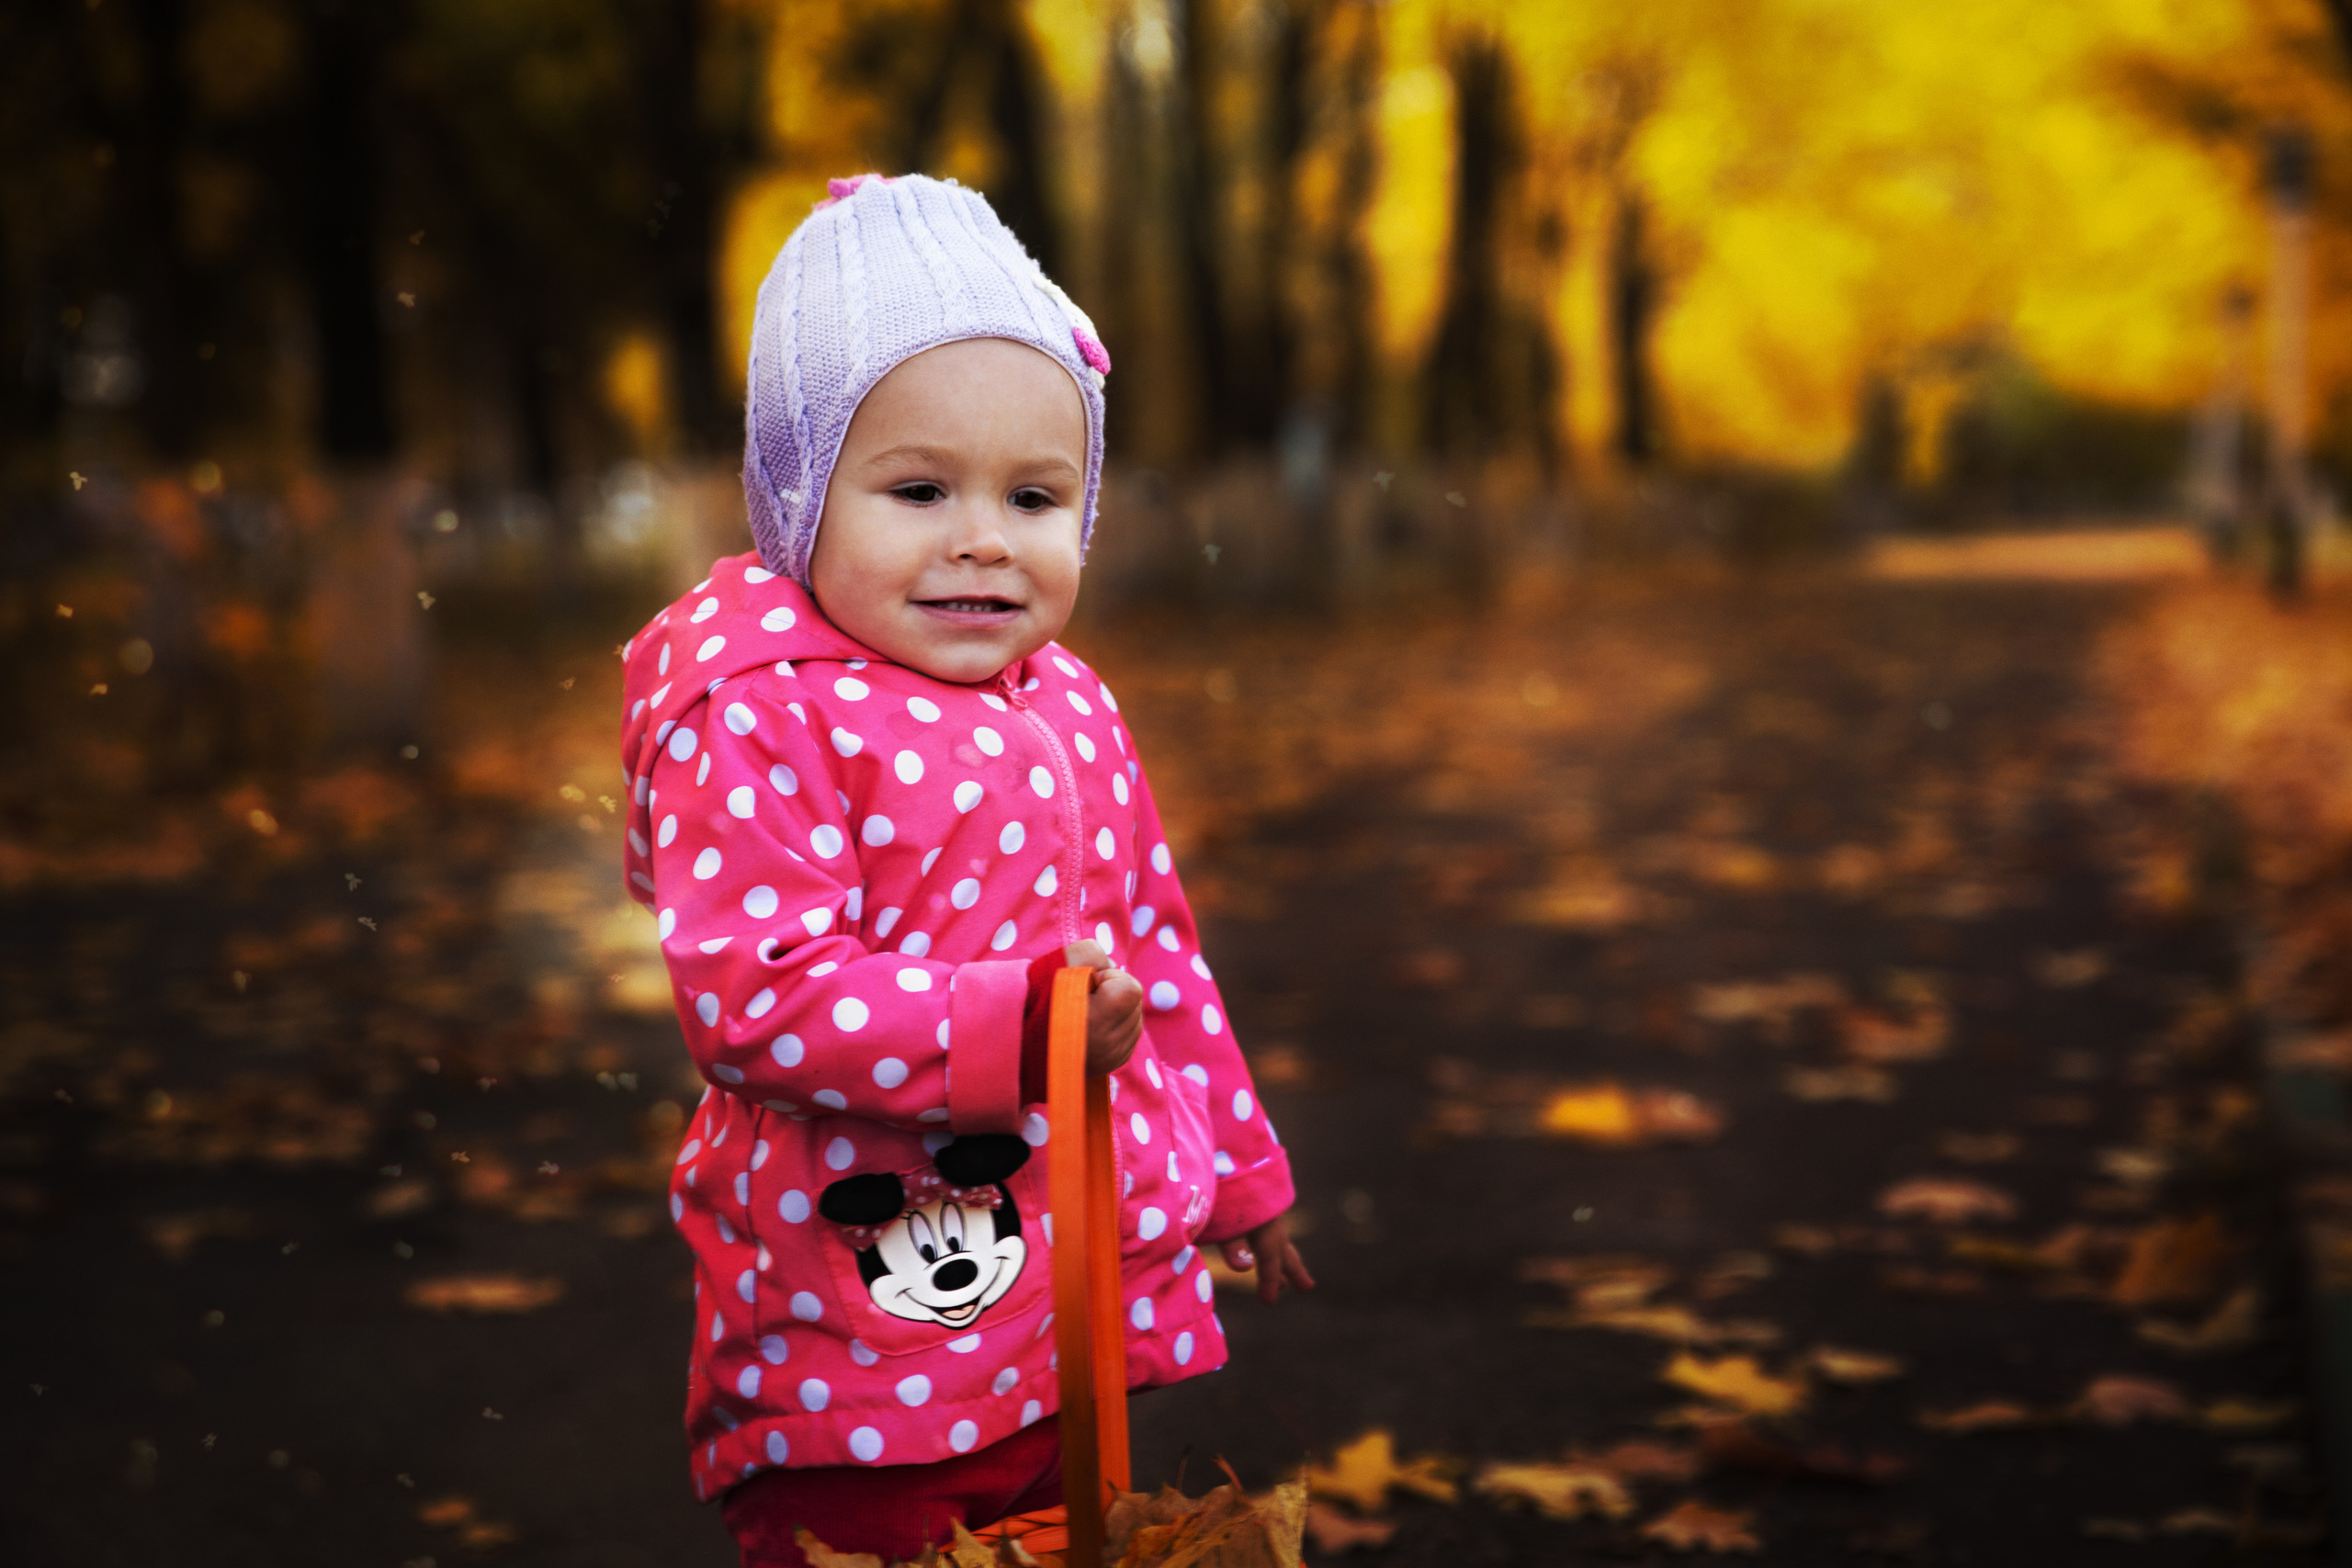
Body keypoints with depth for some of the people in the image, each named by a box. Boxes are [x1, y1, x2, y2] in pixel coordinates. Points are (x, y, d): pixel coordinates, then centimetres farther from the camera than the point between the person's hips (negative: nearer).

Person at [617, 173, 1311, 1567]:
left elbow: (1154, 953, 18)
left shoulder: (1069, 708, 8)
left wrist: (1232, 1173, 25)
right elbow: (747, 996, -23)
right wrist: (1011, 1024, -28)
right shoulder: (752, 721, -15)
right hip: (854, 1334, -7)